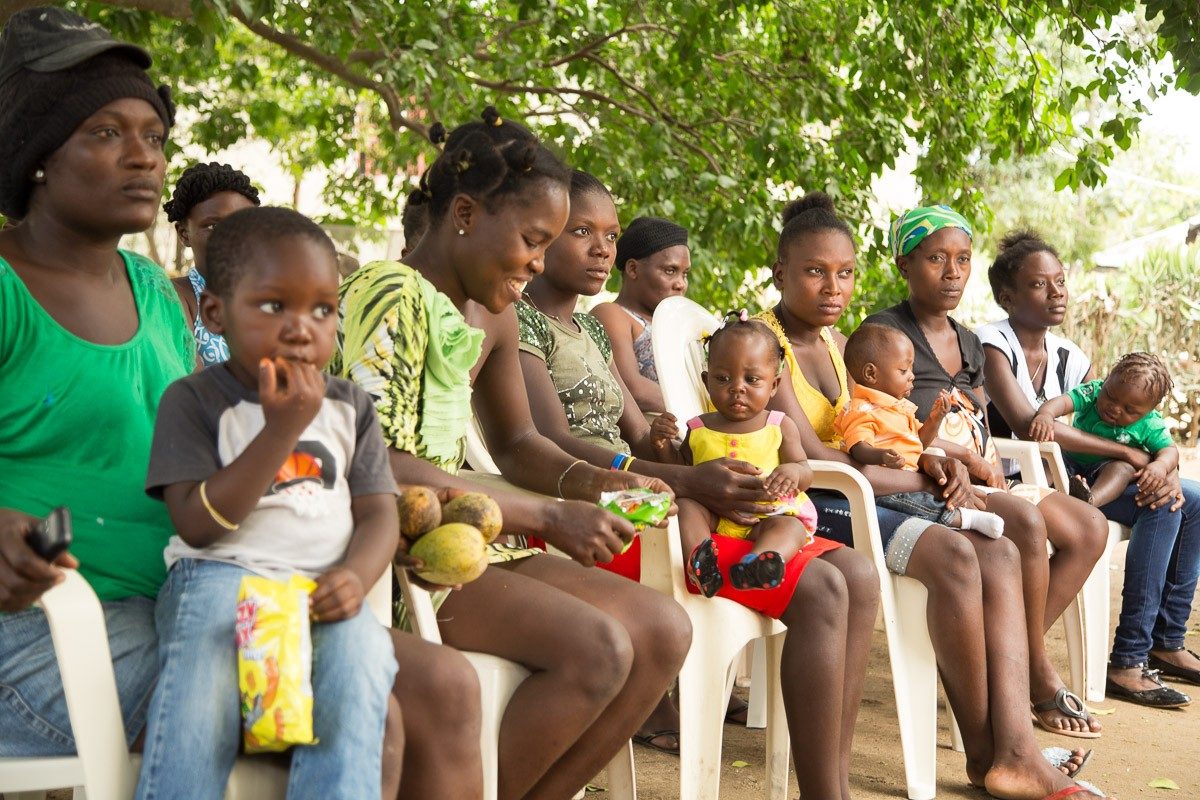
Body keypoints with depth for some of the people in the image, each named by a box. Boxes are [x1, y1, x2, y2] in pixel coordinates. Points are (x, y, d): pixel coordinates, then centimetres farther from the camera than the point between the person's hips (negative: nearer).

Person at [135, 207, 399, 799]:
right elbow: (198, 525, -9)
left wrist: (355, 575, -15)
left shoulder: (349, 406, 15)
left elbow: (378, 513, 10)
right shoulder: (194, 401, 2)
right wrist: (282, 430, -14)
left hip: (323, 592, 3)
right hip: (221, 576, -3)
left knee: (360, 651, -30)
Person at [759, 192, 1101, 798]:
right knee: (953, 555, -26)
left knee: (998, 553, -9)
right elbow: (810, 456, -18)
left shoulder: (832, 339, 19)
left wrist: (926, 462, -2)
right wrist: (917, 481, -11)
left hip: (844, 496, 9)